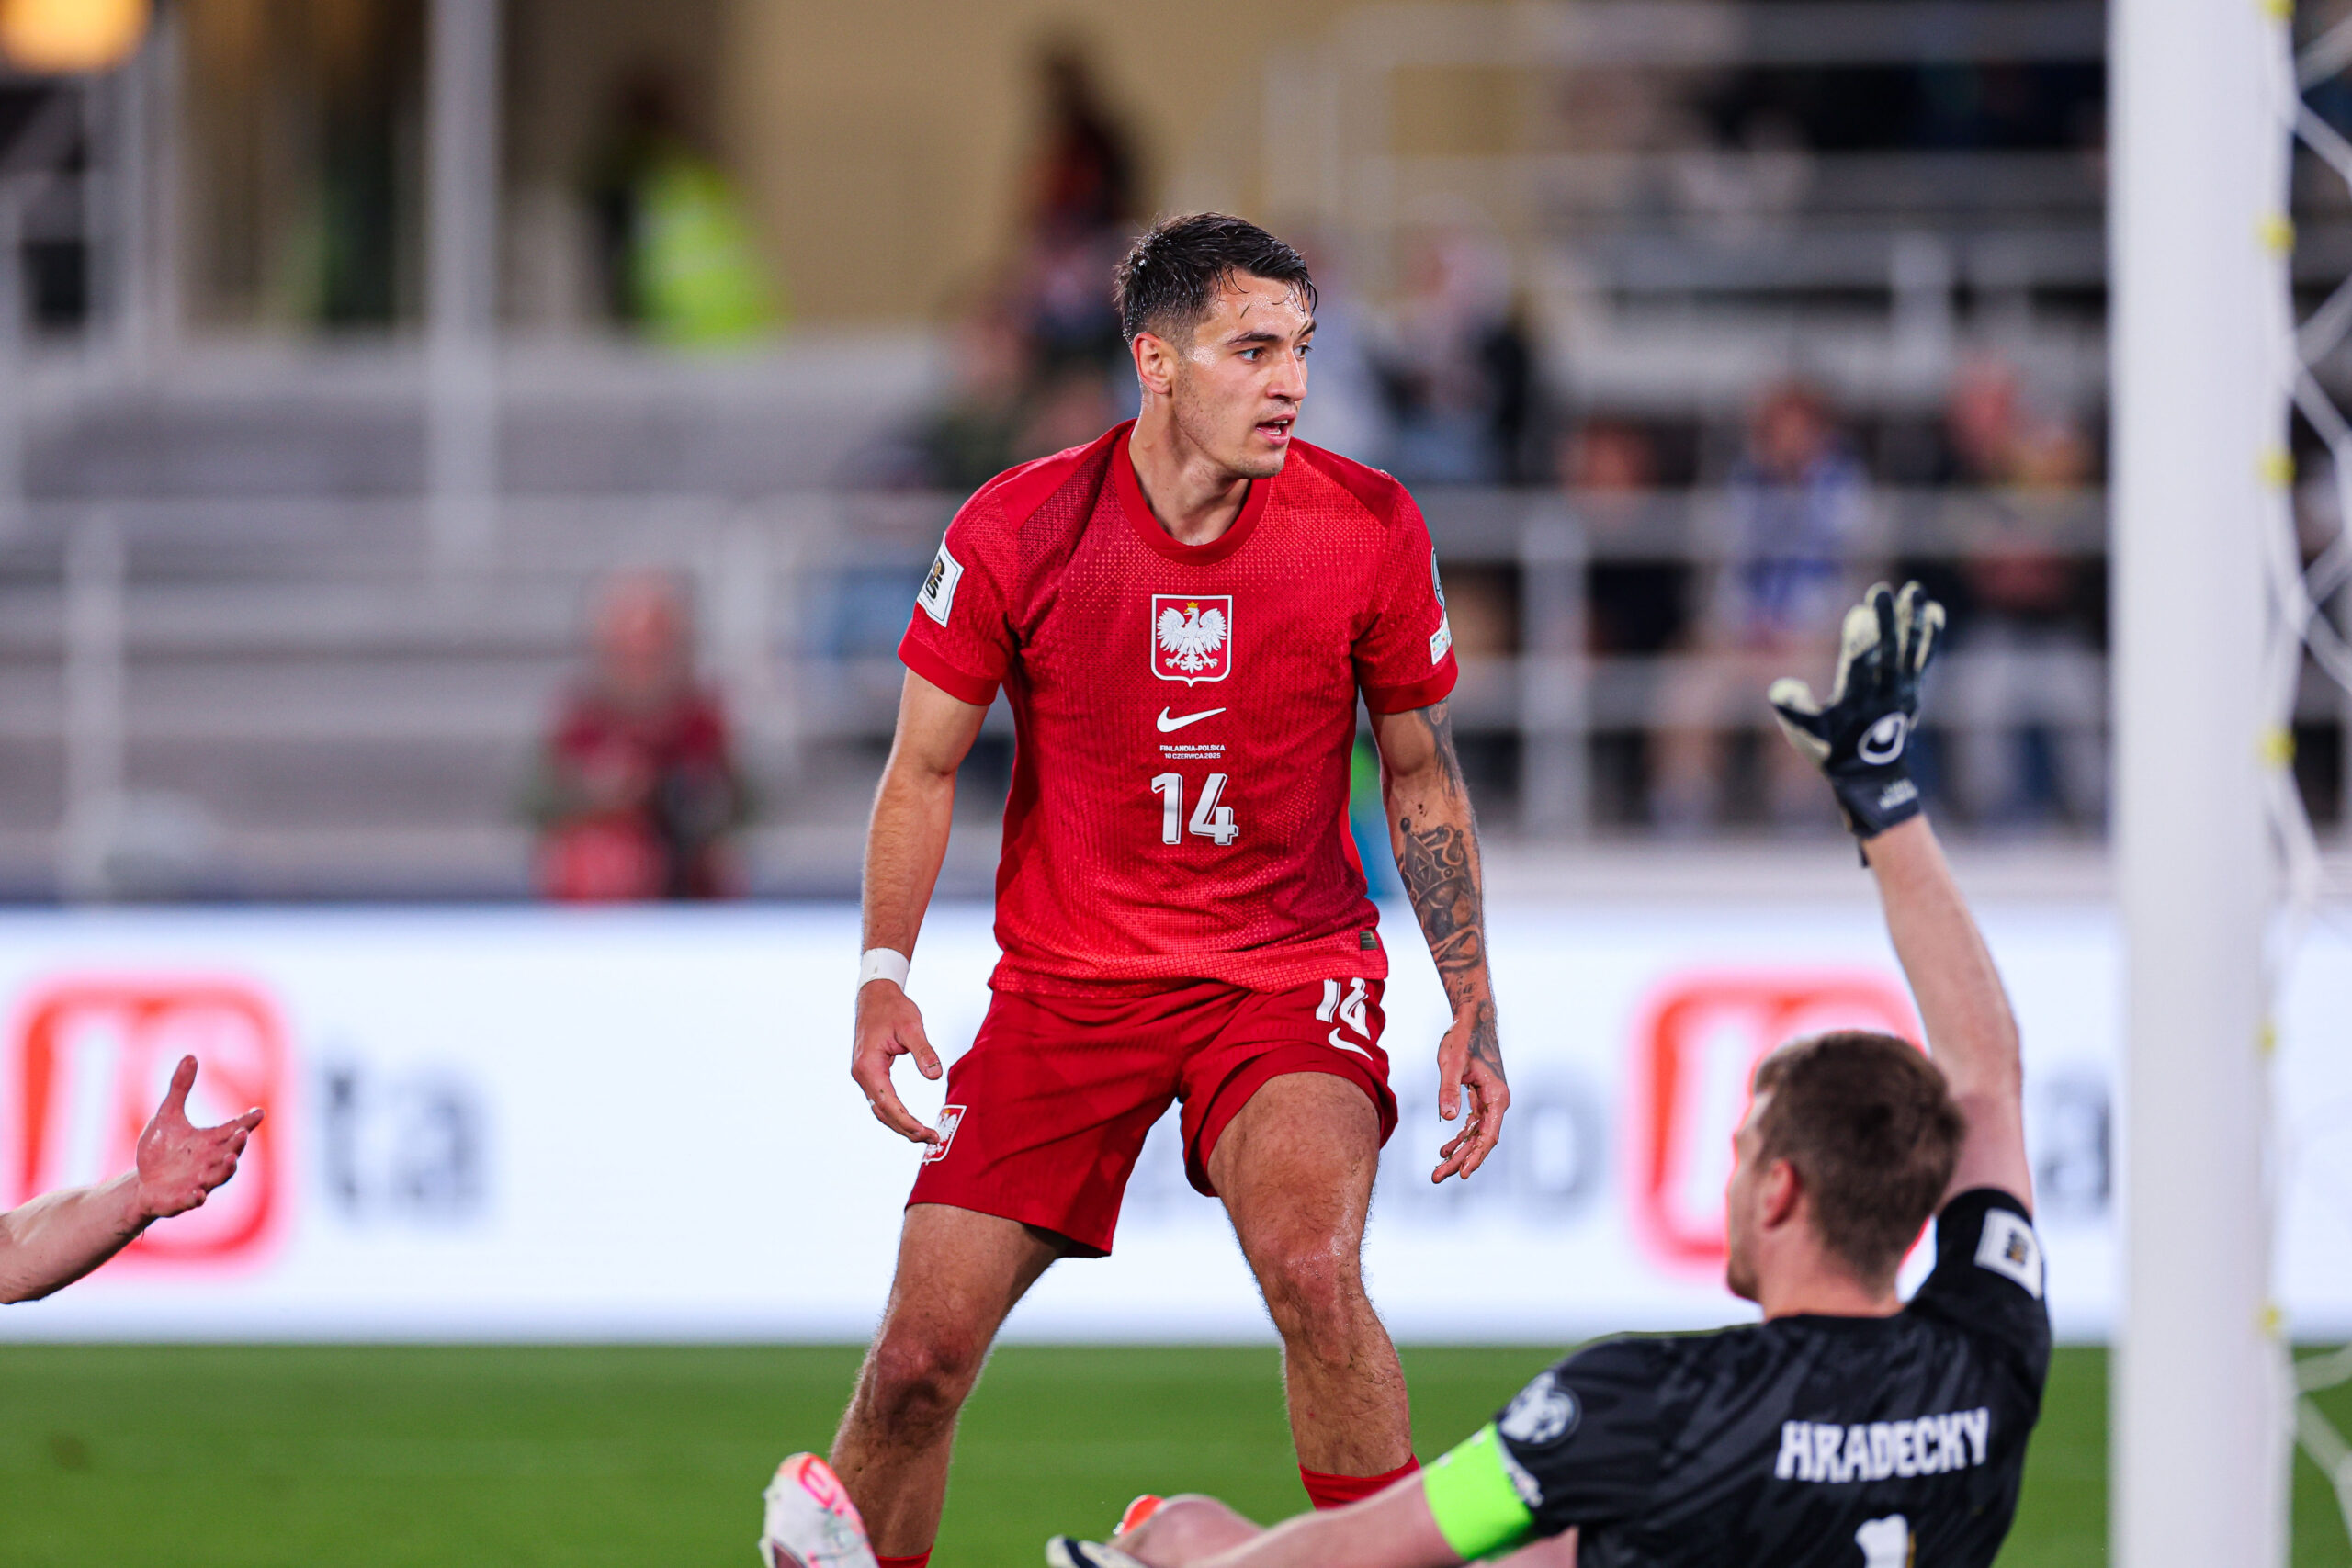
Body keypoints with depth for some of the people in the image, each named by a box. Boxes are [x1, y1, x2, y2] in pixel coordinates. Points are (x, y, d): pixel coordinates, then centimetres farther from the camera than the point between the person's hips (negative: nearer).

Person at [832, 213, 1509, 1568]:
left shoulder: (1371, 529, -7)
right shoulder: (1016, 531, -10)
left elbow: (1422, 776, 6)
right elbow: (925, 767, 2)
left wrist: (1473, 1009, 1)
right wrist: (883, 978, -10)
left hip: (1292, 972, -1)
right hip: (1067, 982, 1)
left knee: (1315, 1276, -29)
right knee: (918, 1360, -5)